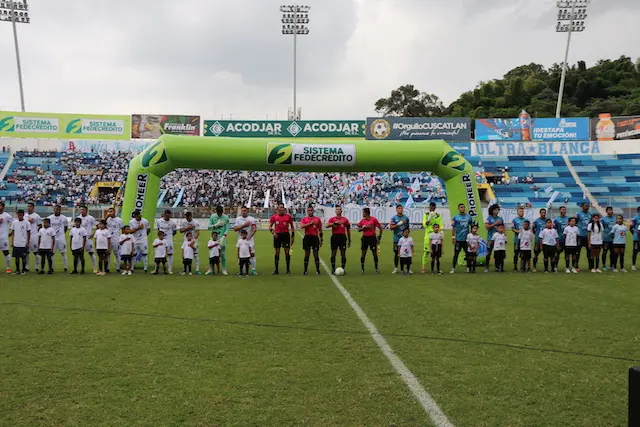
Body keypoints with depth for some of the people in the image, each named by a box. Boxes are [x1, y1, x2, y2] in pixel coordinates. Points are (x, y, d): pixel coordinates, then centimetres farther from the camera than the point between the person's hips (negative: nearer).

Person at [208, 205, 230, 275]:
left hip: (222, 237, -1)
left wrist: (223, 237, -15)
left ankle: (224, 270, 5)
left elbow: (227, 229, -3)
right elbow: (209, 227, 1)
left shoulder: (226, 217, -1)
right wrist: (216, 225, -14)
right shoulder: (212, 217, 3)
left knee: (223, 254, -1)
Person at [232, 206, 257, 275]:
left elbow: (255, 228, -6)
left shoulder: (252, 219, 4)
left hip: (250, 239, -1)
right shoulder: (238, 219, 8)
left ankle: (253, 270, 2)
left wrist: (250, 236, -21)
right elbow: (235, 229, -3)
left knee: (252, 254, -5)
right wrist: (244, 225, -12)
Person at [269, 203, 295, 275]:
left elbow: (292, 226, 8)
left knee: (287, 252, -2)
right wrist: (273, 232, -11)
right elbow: (270, 226, 8)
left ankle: (288, 269, 6)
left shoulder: (288, 216, 2)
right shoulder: (274, 217, 4)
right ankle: (276, 269, 11)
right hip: (277, 235, 1)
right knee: (277, 252, 4)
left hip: (286, 234, -1)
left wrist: (293, 236, 3)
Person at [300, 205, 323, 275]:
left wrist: (321, 240, 7)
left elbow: (320, 230, 10)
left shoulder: (317, 219, 6)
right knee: (307, 254, 5)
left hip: (315, 238, 0)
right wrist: (310, 223, -22)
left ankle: (317, 270, 8)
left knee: (316, 254, 1)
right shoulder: (304, 219, 5)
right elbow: (301, 226, -14)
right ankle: (305, 270, 13)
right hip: (307, 237, 0)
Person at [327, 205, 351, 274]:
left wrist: (349, 240, 11)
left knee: (343, 254, 1)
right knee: (333, 253, 1)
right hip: (334, 237, -1)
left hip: (342, 237, 1)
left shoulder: (345, 220, 10)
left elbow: (348, 230, 13)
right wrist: (335, 223, -24)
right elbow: (327, 225, -12)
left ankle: (343, 269, 10)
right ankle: (333, 269, 9)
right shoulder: (332, 219, 7)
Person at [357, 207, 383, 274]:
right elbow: (359, 229, 7)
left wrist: (379, 237, -3)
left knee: (375, 253, 2)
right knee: (363, 253, 3)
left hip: (372, 238, -3)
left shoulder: (373, 219, -6)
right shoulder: (362, 220, 4)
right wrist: (364, 227, -11)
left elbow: (380, 228, -2)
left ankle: (376, 269, 13)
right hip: (365, 238, 3)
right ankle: (362, 269, 12)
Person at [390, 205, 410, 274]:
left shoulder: (406, 218, 6)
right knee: (396, 253, 5)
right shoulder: (393, 218, 0)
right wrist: (398, 224, -19)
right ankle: (395, 268, 15)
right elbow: (391, 227, -8)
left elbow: (407, 228, 13)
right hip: (397, 239, -1)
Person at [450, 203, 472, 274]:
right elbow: (454, 228, -3)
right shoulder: (456, 217, -3)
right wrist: (453, 237, -9)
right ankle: (453, 268, 7)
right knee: (456, 253, 1)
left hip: (467, 238, 3)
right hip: (458, 239, -3)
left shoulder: (469, 217, 5)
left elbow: (471, 226, 13)